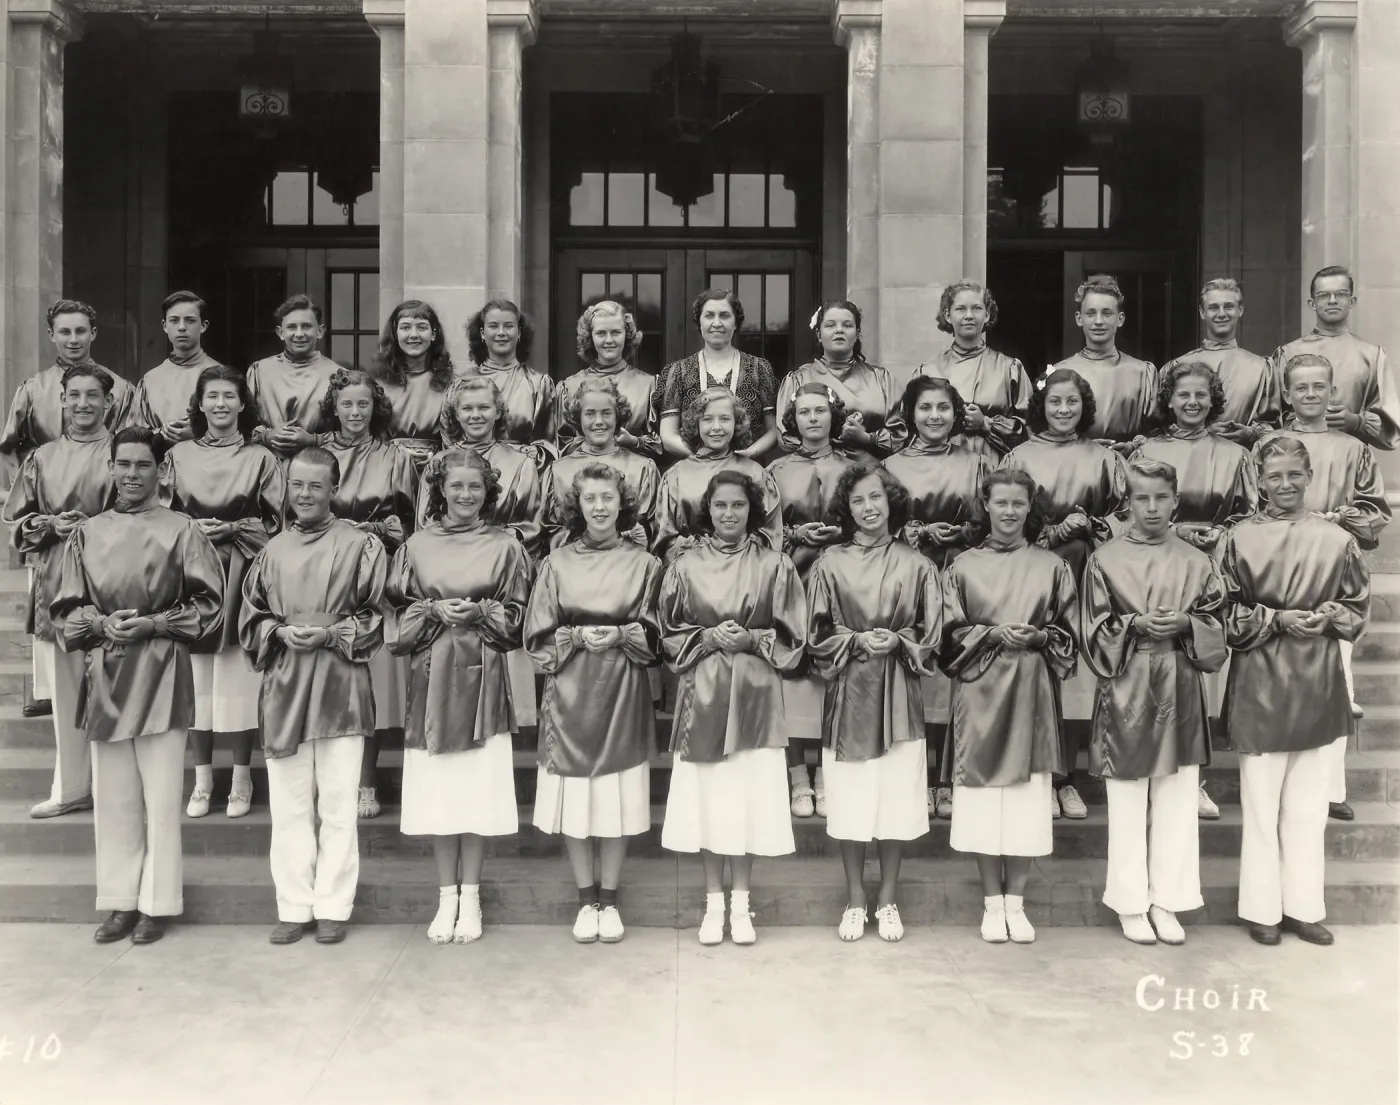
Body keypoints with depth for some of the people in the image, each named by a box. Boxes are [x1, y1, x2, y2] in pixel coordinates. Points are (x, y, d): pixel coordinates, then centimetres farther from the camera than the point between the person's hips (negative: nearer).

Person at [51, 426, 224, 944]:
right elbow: (65, 609, 10)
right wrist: (101, 624, -9)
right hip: (104, 673, 3)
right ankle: (120, 901, 21)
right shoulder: (87, 534, 9)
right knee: (112, 796, 9)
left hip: (160, 673, -3)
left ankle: (157, 903, 13)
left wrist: (151, 623, -13)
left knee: (161, 797, 1)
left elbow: (208, 604, -2)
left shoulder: (182, 531, -1)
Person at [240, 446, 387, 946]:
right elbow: (250, 619, 15)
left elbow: (379, 617, -1)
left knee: (338, 803, 3)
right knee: (288, 804, 8)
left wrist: (332, 633, -14)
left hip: (340, 686, -3)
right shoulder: (273, 550, 11)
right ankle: (294, 906, 18)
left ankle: (333, 906, 14)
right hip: (284, 684, 4)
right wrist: (280, 633, -5)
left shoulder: (361, 545, -1)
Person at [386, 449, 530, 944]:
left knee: (478, 788, 2)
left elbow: (515, 617, 4)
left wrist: (479, 612, -14)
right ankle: (447, 894, 17)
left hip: (481, 675, -1)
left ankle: (470, 895, 14)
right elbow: (399, 615, 7)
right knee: (437, 789, 5)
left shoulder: (505, 547, 4)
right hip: (432, 674, 1)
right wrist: (434, 612, -11)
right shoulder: (416, 547, 7)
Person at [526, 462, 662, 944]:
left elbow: (653, 634, 4)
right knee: (574, 797, 4)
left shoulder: (644, 563, 4)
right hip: (570, 692, 0)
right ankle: (586, 901, 18)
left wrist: (620, 635, -14)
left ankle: (609, 900, 17)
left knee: (617, 798, 3)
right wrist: (578, 637, -13)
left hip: (623, 692, 0)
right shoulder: (557, 563, 4)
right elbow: (539, 636, 3)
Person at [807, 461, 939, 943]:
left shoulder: (915, 565, 3)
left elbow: (929, 635, 6)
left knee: (896, 799, 4)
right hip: (848, 691, 0)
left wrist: (896, 641, -12)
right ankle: (854, 901, 19)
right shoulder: (830, 563, 2)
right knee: (849, 799, 4)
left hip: (897, 693, 1)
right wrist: (857, 641, -12)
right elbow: (817, 635, 3)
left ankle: (887, 900, 19)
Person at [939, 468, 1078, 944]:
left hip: (1032, 692, 1)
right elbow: (951, 633, 1)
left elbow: (1068, 635, 6)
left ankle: (1015, 901, 15)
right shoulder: (963, 567, 5)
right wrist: (993, 634, -14)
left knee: (1027, 797, 2)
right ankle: (992, 902, 13)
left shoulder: (1052, 566, 7)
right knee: (983, 796, 0)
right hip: (979, 692, 0)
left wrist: (1037, 637, -13)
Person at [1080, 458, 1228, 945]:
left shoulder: (1197, 562, 6)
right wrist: (1136, 625, -16)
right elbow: (1095, 631, -1)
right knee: (1128, 805, 4)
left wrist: (1184, 624, -12)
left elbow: (1216, 627, 7)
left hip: (1181, 690, 3)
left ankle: (1165, 901, 18)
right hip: (1126, 689, -2)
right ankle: (1130, 904, 16)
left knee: (1177, 802, 7)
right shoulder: (1104, 560, -1)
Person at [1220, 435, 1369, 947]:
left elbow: (1357, 607, 8)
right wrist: (1277, 620, -14)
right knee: (1261, 802, 4)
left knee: (1308, 803, 11)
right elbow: (1226, 614, -2)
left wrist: (1325, 618, -11)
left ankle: (1303, 906, 23)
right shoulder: (1239, 539, -2)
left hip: (1316, 682, 2)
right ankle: (1262, 908, 16)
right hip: (1259, 681, -2)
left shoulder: (1336, 540, 3)